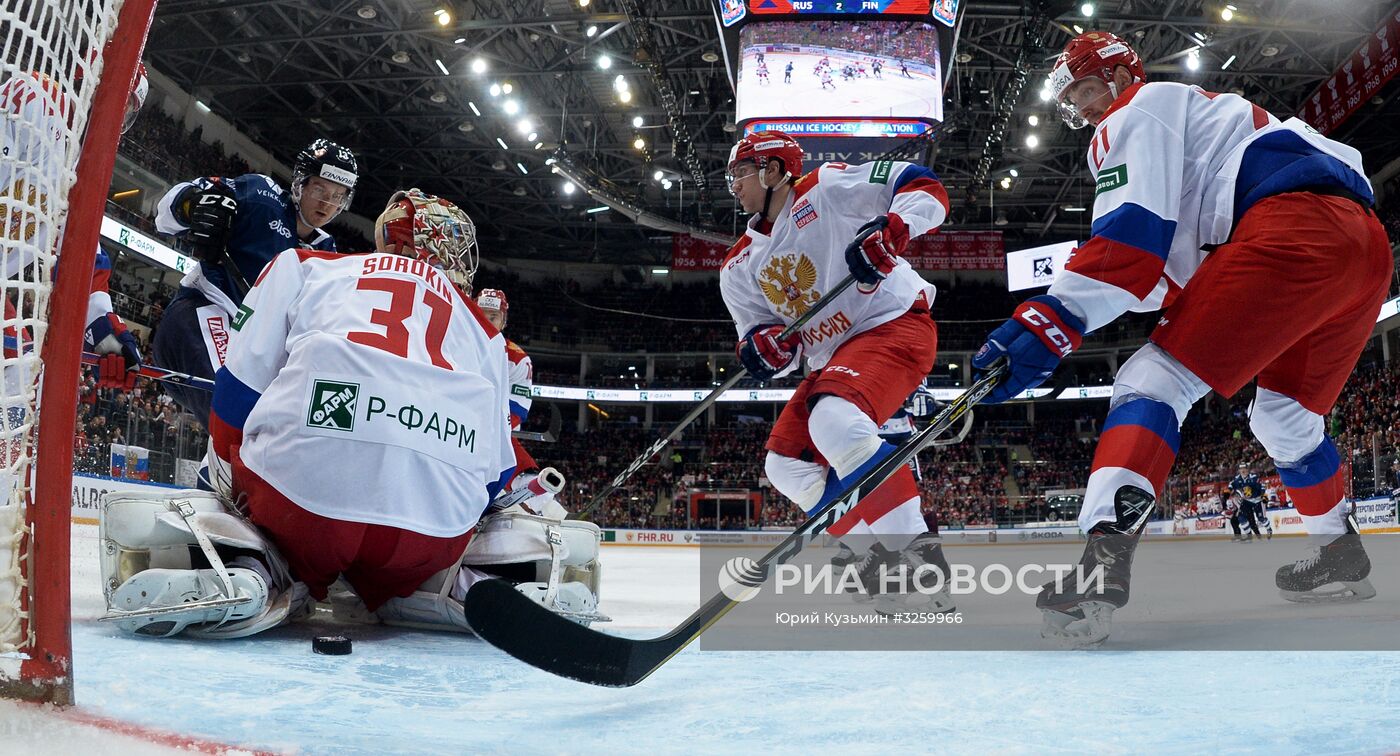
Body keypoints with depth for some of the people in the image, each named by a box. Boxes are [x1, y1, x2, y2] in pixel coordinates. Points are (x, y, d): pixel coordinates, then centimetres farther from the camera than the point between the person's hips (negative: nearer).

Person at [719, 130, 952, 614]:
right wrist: (763, 346, -13)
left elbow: (924, 187, -9)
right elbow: (769, 346, 11)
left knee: (834, 420, -33)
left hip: (895, 324, -8)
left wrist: (890, 229, -28)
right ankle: (883, 558, 2)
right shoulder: (740, 266, 13)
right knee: (785, 462, -1)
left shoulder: (828, 188, -6)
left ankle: (915, 552, -28)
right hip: (832, 358, 9)